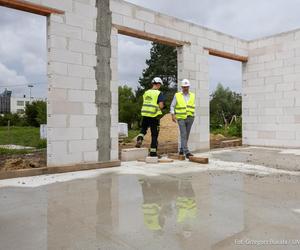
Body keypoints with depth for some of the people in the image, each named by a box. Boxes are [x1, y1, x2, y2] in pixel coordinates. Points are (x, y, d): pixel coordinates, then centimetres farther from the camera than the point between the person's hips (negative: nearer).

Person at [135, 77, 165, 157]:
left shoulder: (146, 92, 9)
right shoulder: (159, 93, -8)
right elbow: (161, 106, -15)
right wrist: (162, 106, 7)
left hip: (145, 115, 5)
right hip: (154, 116, -4)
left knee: (143, 129, 26)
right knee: (154, 134, 5)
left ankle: (139, 140, -1)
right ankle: (153, 152, 10)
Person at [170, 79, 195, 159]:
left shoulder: (192, 95, 8)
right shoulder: (177, 95, 0)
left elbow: (193, 106, 12)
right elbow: (172, 106, 2)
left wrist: (193, 116, 4)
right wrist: (173, 115, -11)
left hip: (190, 118, 4)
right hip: (181, 118, -3)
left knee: (186, 135, 9)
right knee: (183, 135, -11)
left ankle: (181, 150, 23)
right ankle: (186, 152, -14)